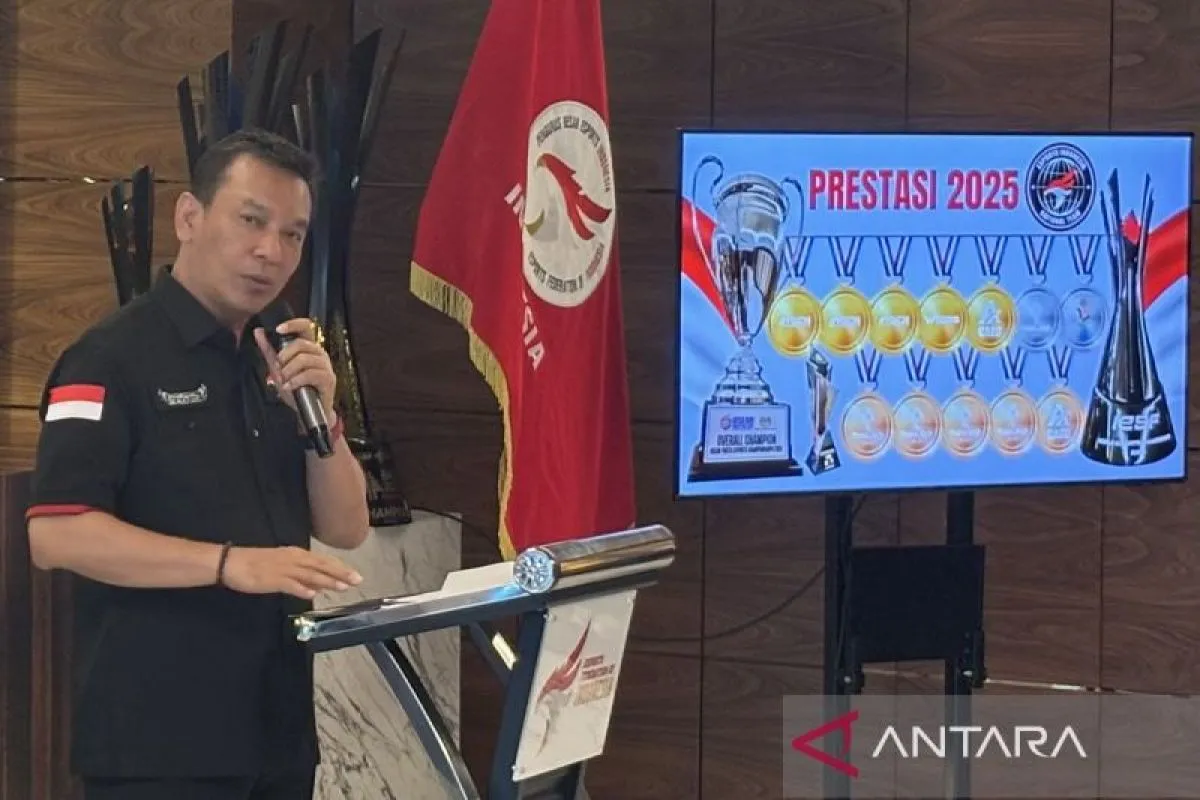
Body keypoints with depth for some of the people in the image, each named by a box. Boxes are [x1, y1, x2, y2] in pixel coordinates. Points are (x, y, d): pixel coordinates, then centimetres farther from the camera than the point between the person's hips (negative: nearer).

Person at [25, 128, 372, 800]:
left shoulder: (283, 363, 14)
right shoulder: (114, 356, -9)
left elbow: (347, 530, 11)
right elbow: (57, 535, -18)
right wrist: (232, 563, -25)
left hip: (277, 731, 7)